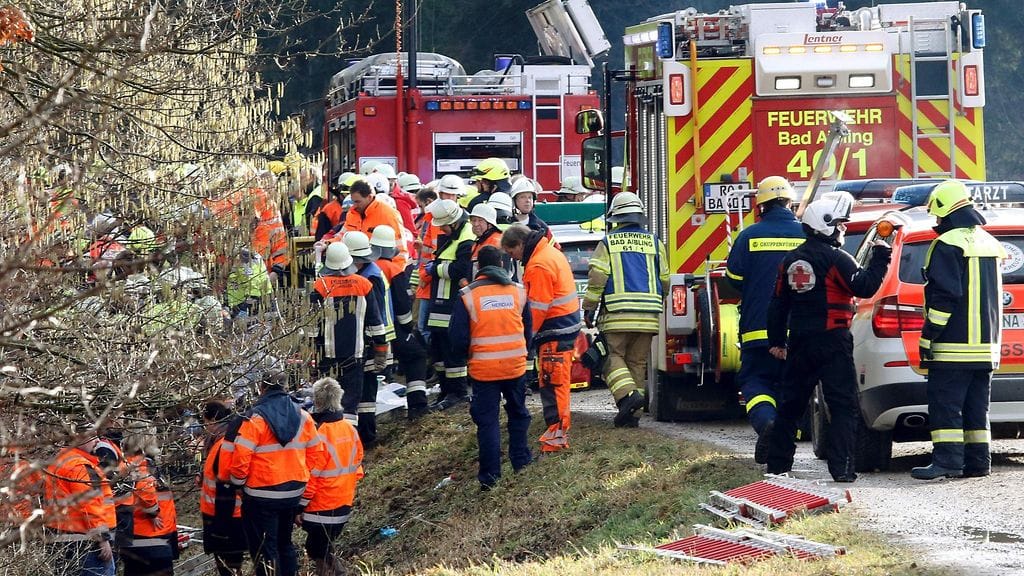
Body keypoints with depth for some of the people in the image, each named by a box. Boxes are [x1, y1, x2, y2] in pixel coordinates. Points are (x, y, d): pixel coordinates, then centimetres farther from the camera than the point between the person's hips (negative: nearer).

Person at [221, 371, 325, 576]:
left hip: (262, 496, -6)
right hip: (293, 495, 6)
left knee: (264, 551, 0)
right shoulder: (302, 417, 3)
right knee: (285, 543, 21)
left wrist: (237, 480, 3)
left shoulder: (255, 419, -14)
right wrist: (306, 493, 14)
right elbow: (315, 454, 6)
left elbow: (240, 458, -17)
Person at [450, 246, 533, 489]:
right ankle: (520, 460, 30)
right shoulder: (518, 291, 3)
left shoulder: (467, 296, -7)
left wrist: (469, 354, 15)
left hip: (483, 368, -2)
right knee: (518, 413, 22)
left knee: (487, 420, 2)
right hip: (515, 366, 3)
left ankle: (490, 475, 0)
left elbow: (459, 338, -5)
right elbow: (528, 330, 14)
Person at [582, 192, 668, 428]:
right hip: (648, 314, 3)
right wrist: (658, 300, 31)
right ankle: (631, 414, 7)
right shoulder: (653, 242, 10)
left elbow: (597, 277, -6)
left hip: (618, 313, -3)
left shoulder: (608, 243, 1)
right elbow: (665, 279, 13)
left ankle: (628, 394, -21)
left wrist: (589, 308, 2)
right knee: (637, 361, 9)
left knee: (614, 357, 3)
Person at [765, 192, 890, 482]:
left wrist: (776, 341, 20)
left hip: (800, 342, 7)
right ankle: (842, 468, -13)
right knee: (844, 406, -4)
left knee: (791, 403, 15)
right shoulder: (835, 259, -12)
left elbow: (778, 304, 14)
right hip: (832, 340, -7)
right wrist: (880, 258, -7)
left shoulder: (791, 260, 11)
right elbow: (864, 286, -18)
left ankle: (777, 464, 18)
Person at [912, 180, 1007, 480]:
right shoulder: (991, 244, 15)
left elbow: (944, 297, -18)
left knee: (944, 404, -7)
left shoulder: (947, 245, -12)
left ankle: (947, 460, -13)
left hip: (953, 344, -8)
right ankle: (978, 461, 9)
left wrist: (928, 337, -13)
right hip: (986, 343, 8)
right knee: (976, 407, 11)